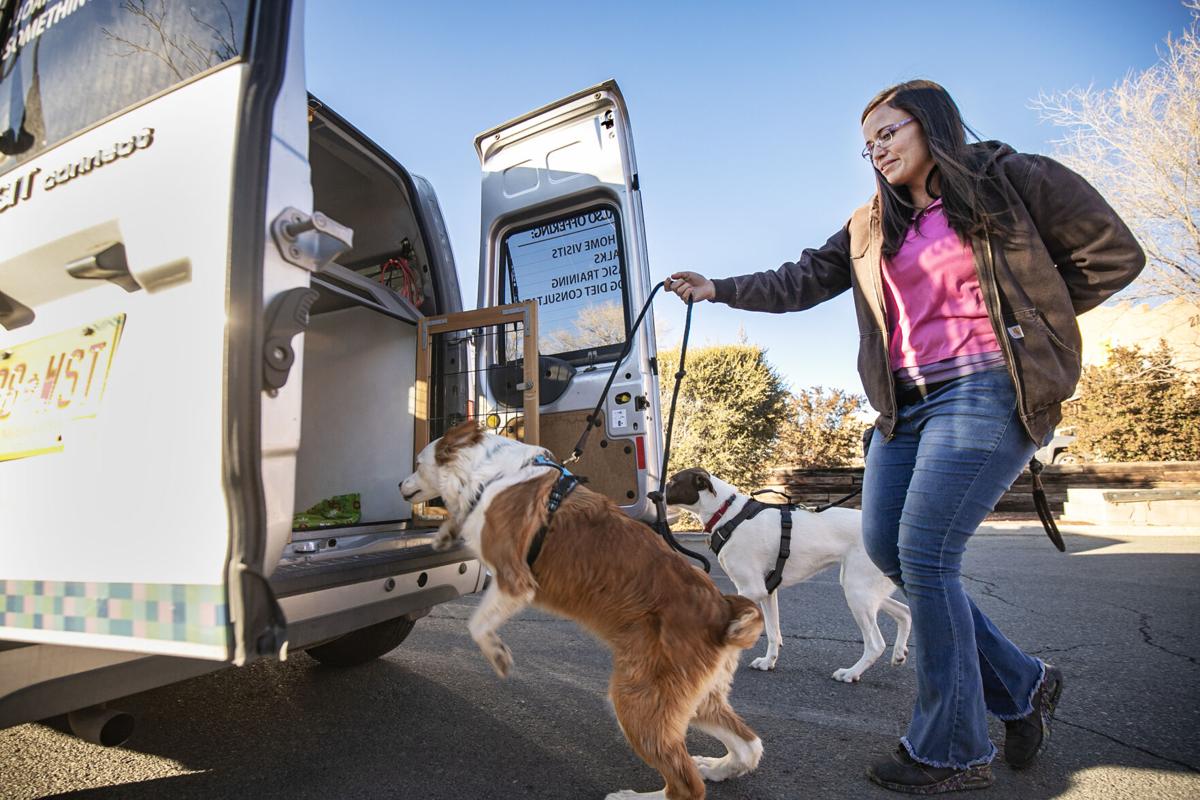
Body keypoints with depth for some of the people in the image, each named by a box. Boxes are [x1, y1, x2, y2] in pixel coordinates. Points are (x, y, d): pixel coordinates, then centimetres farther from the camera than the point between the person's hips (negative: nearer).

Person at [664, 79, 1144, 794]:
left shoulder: (1011, 179, 4)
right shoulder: (871, 227, 17)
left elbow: (1113, 253, 6)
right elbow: (800, 283, 13)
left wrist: (1027, 320, 4)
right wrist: (717, 289, 5)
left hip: (986, 392, -6)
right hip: (907, 403, 7)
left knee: (924, 554, -12)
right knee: (885, 548, 1)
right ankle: (1022, 687, 21)